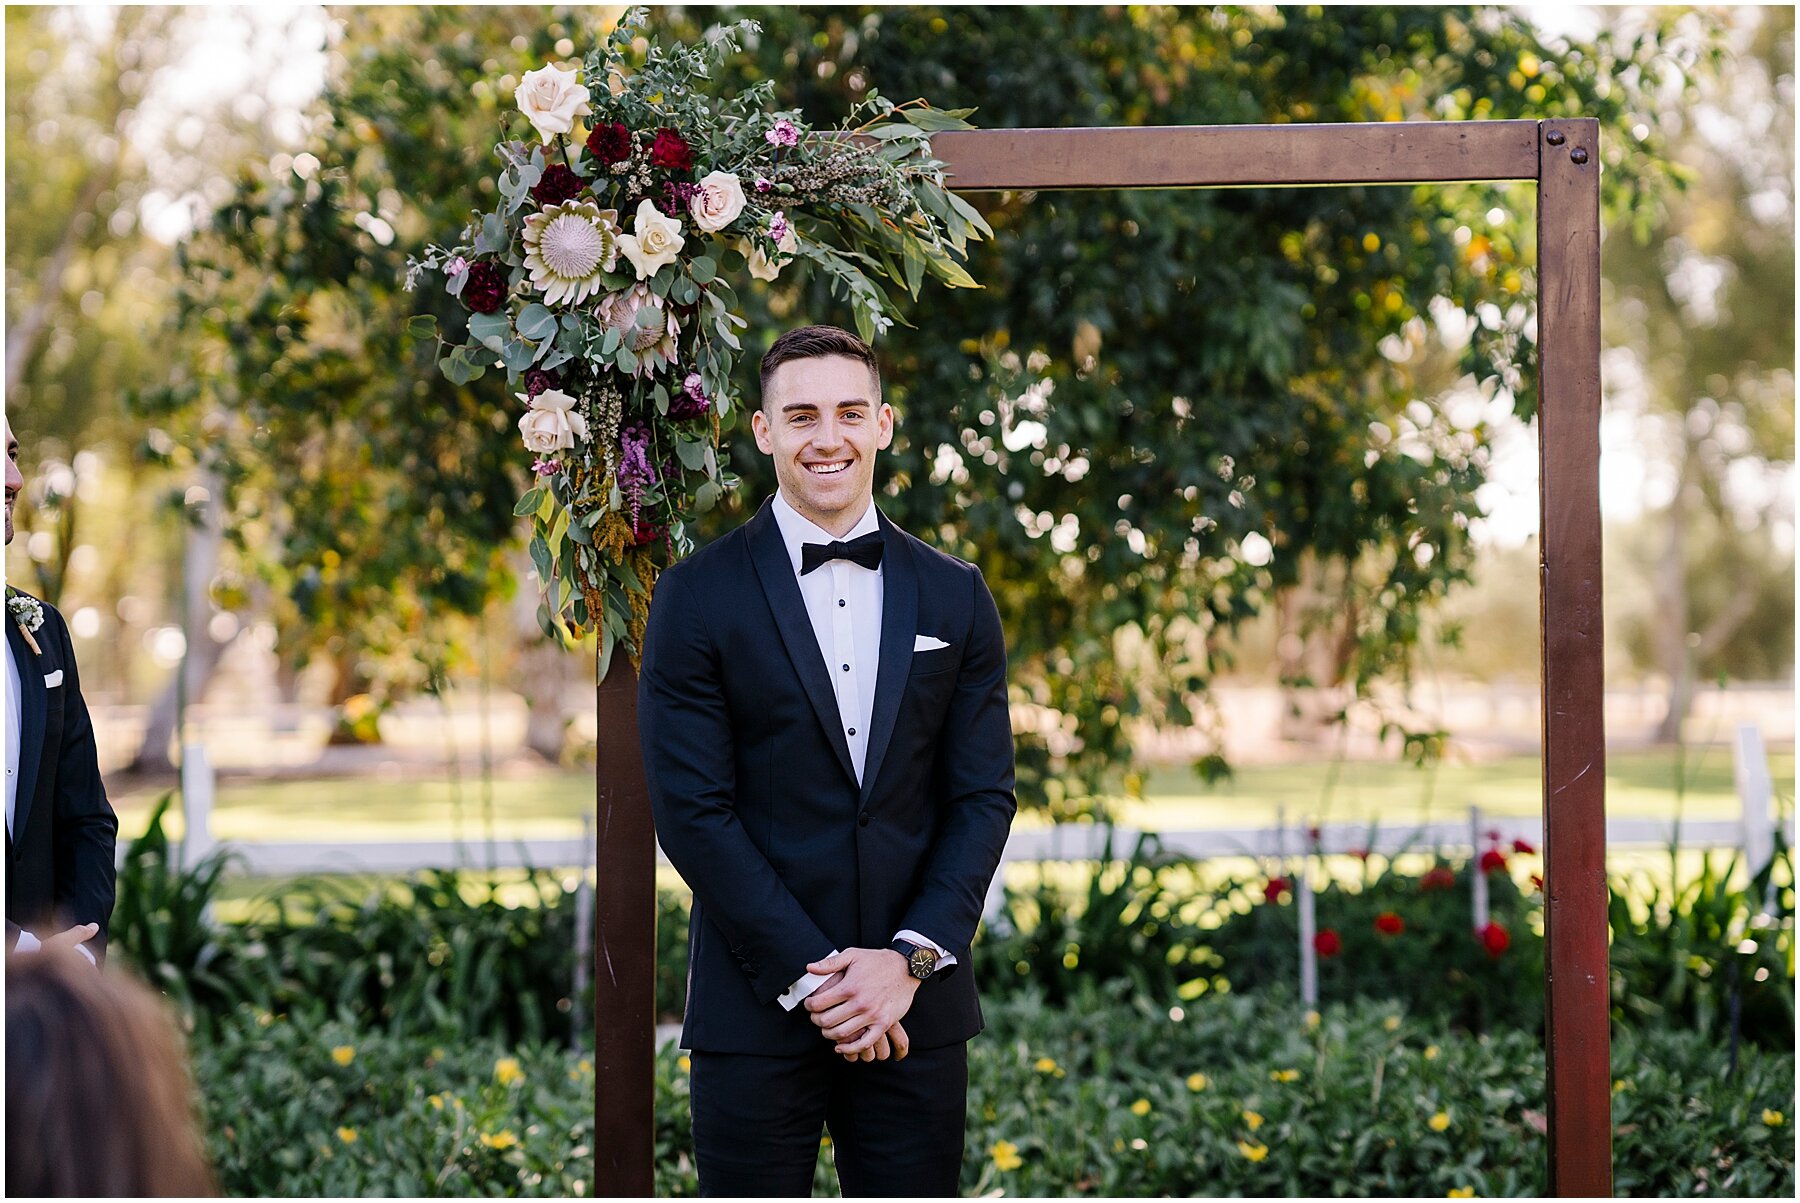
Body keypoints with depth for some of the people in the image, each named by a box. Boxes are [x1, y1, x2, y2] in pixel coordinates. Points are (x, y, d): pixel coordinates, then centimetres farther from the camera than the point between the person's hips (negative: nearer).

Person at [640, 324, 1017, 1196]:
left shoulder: (954, 597, 8)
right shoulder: (698, 596, -1)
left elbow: (984, 795, 5)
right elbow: (692, 811, -7)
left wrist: (910, 959, -8)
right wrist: (810, 976, -12)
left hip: (915, 1007, 2)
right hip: (757, 1012, -2)